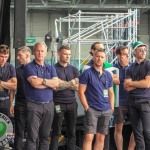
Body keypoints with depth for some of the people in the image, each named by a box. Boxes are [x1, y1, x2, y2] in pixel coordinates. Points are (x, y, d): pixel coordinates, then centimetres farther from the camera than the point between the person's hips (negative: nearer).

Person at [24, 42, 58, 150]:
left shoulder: (51, 68, 14)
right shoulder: (29, 67, 0)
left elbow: (56, 83, -2)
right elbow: (34, 83, -15)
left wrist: (41, 81, -8)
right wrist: (48, 83, -6)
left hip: (49, 105, 5)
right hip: (34, 105, -4)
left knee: (45, 136, 9)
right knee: (33, 136, -7)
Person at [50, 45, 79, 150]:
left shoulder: (74, 69, 11)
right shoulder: (54, 68, -2)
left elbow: (78, 87, 3)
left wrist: (62, 83, -9)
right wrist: (70, 83, -7)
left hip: (72, 103, 4)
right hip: (58, 104, -4)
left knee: (72, 132, 7)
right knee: (56, 132, 0)